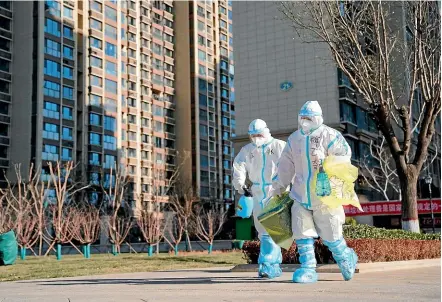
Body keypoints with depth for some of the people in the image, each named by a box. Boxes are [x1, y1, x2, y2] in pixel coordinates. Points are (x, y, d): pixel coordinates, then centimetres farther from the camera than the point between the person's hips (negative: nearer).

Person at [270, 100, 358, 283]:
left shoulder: (329, 135, -8)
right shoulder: (294, 139, 11)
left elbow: (344, 155, -14)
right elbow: (286, 166, 17)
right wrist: (278, 188, 19)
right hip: (301, 197, 5)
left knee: (331, 236, 4)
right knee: (302, 235, -2)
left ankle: (346, 259, 31)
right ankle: (308, 270, 6)